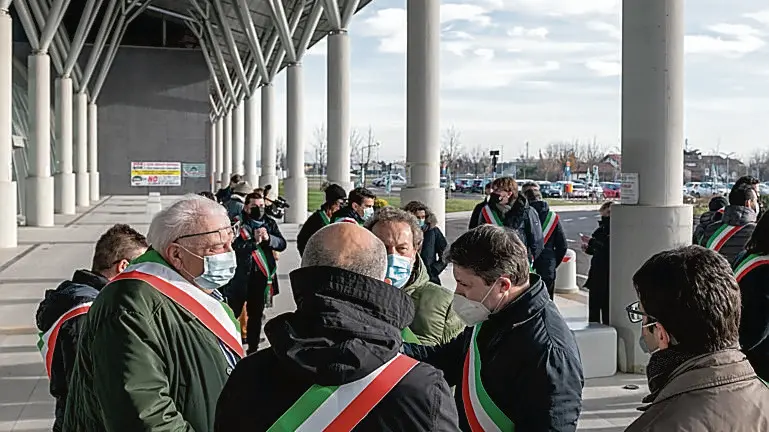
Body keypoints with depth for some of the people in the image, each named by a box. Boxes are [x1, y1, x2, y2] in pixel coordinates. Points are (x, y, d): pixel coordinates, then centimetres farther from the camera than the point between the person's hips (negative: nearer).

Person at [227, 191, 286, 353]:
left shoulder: (270, 223, 7)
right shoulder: (238, 223, -8)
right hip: (240, 277, -4)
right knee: (233, 313, 2)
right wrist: (254, 241, -29)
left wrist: (268, 238, -17)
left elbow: (282, 244, 0)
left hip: (261, 277, 5)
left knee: (256, 315, 15)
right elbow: (235, 246, -20)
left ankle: (253, 348, 25)